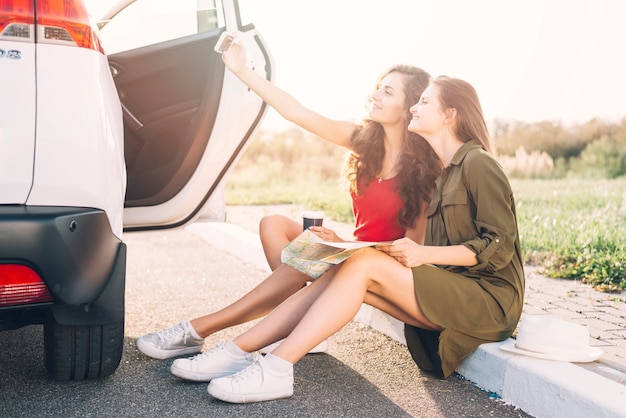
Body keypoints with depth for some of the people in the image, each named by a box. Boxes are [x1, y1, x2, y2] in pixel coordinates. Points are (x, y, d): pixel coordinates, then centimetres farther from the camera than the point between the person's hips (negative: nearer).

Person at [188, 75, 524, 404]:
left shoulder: (478, 163, -6)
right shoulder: (443, 175, 18)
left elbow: (499, 247, -13)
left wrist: (424, 253, -22)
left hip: (490, 299, -7)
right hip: (450, 295, 7)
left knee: (364, 264, -24)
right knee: (344, 271, -13)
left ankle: (276, 369, -28)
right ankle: (239, 351, -18)